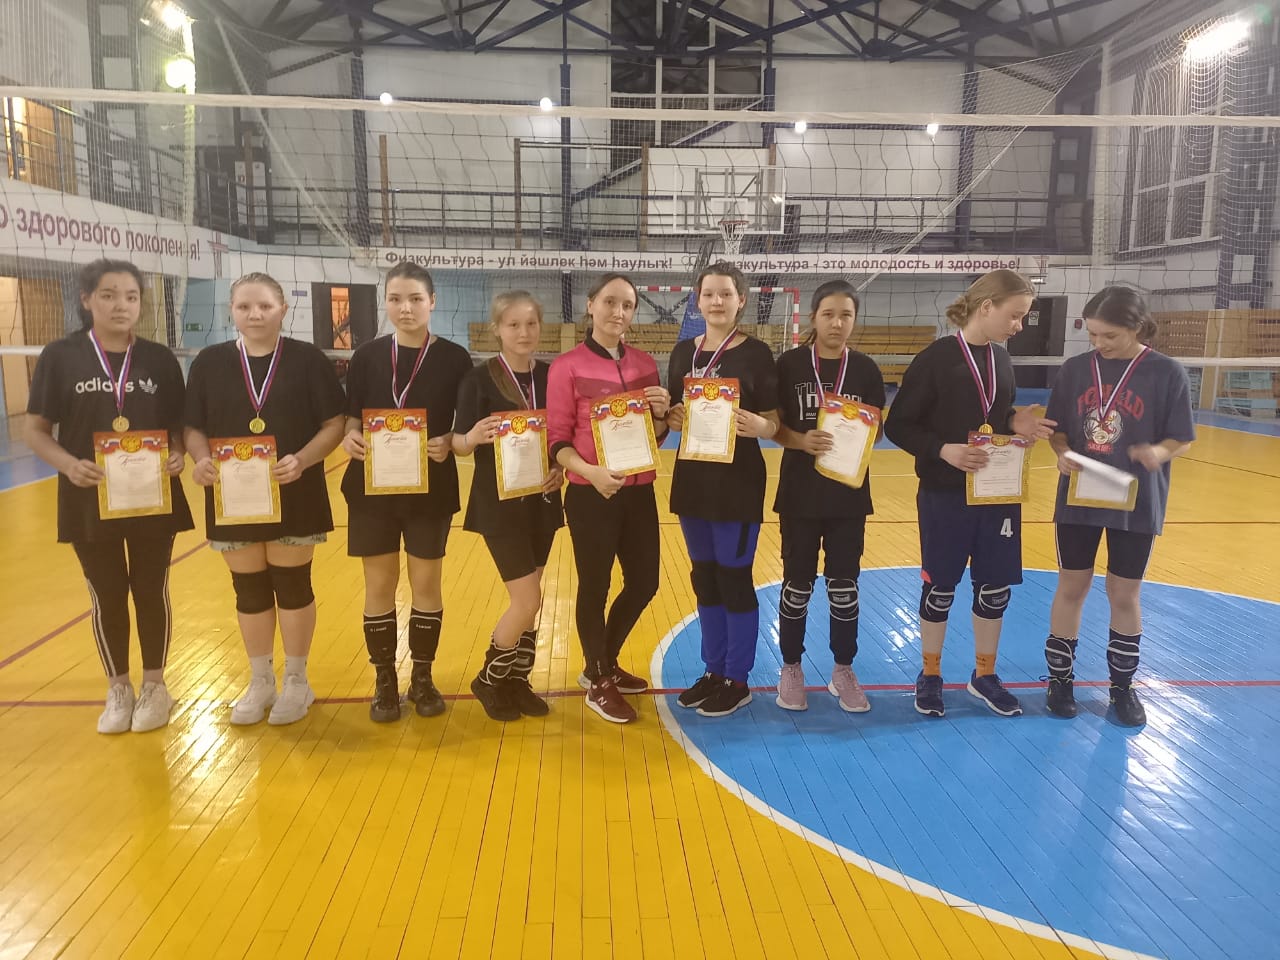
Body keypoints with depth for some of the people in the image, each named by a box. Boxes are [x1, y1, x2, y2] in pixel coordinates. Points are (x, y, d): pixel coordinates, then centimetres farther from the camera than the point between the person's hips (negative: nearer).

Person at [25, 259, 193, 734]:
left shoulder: (159, 358, 0)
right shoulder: (60, 356, -4)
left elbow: (178, 425, 6)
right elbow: (36, 430, -2)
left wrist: (178, 454, -15)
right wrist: (69, 464, -20)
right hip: (90, 500, -1)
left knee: (152, 592, 9)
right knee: (107, 597, 10)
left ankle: (154, 685, 27)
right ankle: (118, 690, 28)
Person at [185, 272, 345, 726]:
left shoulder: (308, 359, -5)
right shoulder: (209, 362, 2)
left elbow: (334, 424, -6)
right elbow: (194, 428, 5)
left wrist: (302, 459, -22)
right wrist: (200, 460, -16)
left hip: (295, 496, -2)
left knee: (293, 586, 8)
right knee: (249, 590, 12)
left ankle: (296, 682, 25)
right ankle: (260, 682, 30)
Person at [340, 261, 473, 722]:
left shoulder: (454, 359, -3)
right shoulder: (367, 356, 2)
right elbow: (350, 418, 7)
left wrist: (448, 443, -19)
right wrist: (350, 438, -14)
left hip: (431, 489, -1)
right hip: (372, 487, 1)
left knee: (426, 584, 8)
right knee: (379, 586, 8)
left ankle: (422, 678, 25)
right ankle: (384, 681, 23)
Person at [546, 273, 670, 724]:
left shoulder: (645, 364, 8)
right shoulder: (567, 366, -7)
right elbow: (557, 439, -9)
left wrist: (661, 415, -7)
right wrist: (590, 472, -25)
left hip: (640, 493, 6)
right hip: (591, 496, -6)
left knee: (643, 584, 14)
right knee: (594, 588, 7)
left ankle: (605, 665, 38)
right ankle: (598, 682, 28)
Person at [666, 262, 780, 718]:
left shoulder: (756, 353, -7)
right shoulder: (683, 351, 7)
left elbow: (772, 424, -7)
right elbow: (673, 413, 13)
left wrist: (757, 426, -28)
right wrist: (671, 417, -9)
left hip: (739, 480, -5)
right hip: (692, 477, 6)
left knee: (734, 578, 3)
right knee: (704, 576, 13)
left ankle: (737, 680, 17)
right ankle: (713, 671, 28)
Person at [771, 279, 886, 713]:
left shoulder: (866, 369, 1)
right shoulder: (790, 363, -5)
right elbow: (773, 425, -3)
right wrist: (802, 441, -22)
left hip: (849, 491, 2)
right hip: (800, 490, -1)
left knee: (844, 584, 10)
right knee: (797, 582, 8)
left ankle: (844, 671, 24)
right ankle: (791, 668, 23)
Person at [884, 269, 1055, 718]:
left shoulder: (1001, 359, 7)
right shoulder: (936, 357, -13)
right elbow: (897, 425, -13)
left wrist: (1017, 423, -4)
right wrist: (944, 450, -26)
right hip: (945, 495, -6)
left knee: (996, 586, 11)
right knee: (940, 587, 7)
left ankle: (984, 675, 31)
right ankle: (930, 675, 26)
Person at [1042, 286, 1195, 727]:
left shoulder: (1167, 373, -8)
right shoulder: (1075, 369, -1)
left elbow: (1182, 440, -5)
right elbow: (1056, 429, 5)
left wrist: (1158, 451, -26)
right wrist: (1062, 453, -16)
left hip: (1137, 502, -1)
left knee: (1125, 595, 9)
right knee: (1071, 588, 10)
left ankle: (1122, 686, 27)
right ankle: (1060, 678, 24)